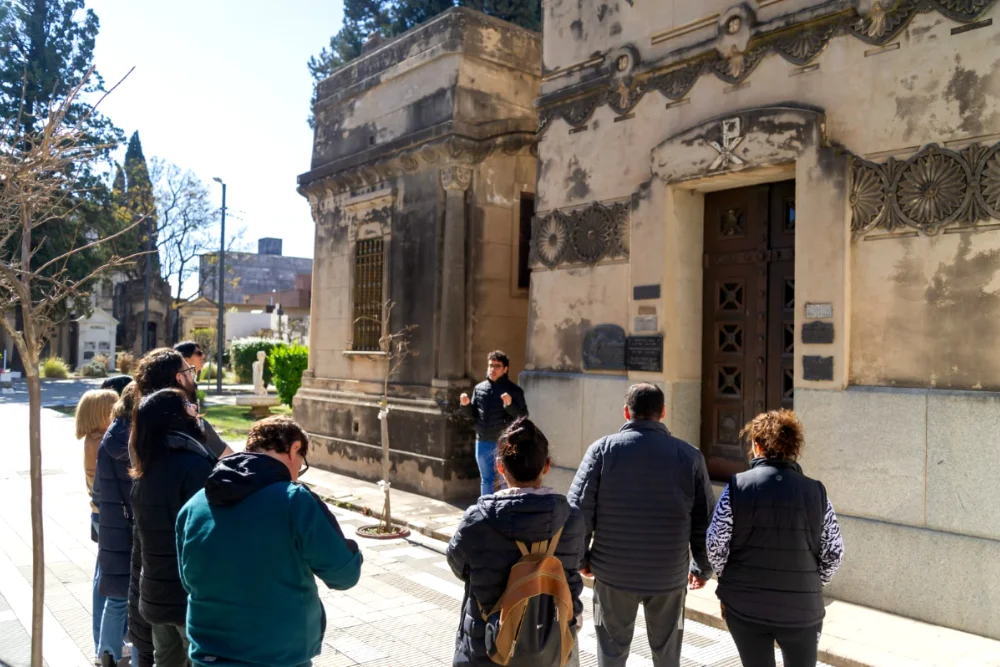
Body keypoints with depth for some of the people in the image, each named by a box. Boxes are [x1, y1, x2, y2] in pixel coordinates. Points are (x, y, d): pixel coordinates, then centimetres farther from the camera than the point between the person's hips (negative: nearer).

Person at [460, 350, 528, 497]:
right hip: (482, 442, 4)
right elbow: (473, 414, 13)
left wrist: (510, 404, -27)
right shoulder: (479, 388, 6)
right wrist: (466, 405, -7)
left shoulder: (513, 390, -6)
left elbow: (523, 416, -10)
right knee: (486, 480, 16)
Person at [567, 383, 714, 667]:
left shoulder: (603, 449, -8)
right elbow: (706, 520, -2)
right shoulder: (689, 456, -5)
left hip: (613, 572, 0)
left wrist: (582, 557, 5)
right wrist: (703, 568, 13)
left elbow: (578, 509, -10)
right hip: (669, 575, 1)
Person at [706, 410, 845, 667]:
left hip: (745, 606, -1)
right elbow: (834, 553, -1)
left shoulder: (737, 486, -10)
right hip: (801, 609, 1)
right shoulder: (816, 492, -5)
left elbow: (715, 546, -8)